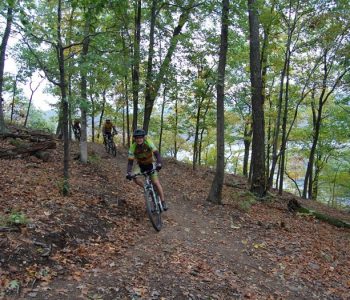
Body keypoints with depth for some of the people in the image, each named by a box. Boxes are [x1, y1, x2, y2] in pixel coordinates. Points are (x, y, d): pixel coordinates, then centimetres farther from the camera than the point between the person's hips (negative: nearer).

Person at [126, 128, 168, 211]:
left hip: (150, 163, -2)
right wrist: (128, 173, -38)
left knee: (156, 182, -15)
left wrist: (159, 164, -52)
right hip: (141, 164, 2)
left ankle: (163, 202, -5)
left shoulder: (148, 143, -28)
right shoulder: (133, 147, -23)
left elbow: (157, 154, -34)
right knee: (134, 177, -23)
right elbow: (130, 161, -23)